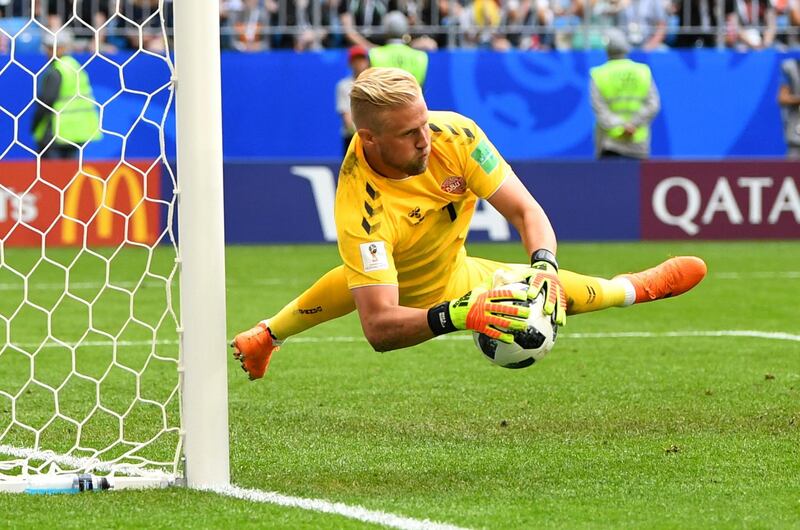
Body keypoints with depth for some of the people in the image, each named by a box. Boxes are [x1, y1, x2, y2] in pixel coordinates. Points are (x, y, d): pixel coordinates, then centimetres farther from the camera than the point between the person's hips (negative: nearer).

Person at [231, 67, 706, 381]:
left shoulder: (454, 134, -30)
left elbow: (526, 211, -25)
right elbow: (379, 327, -45)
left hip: (456, 272, 5)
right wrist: (454, 315, -59)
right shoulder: (359, 212, -42)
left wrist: (544, 266, -45)